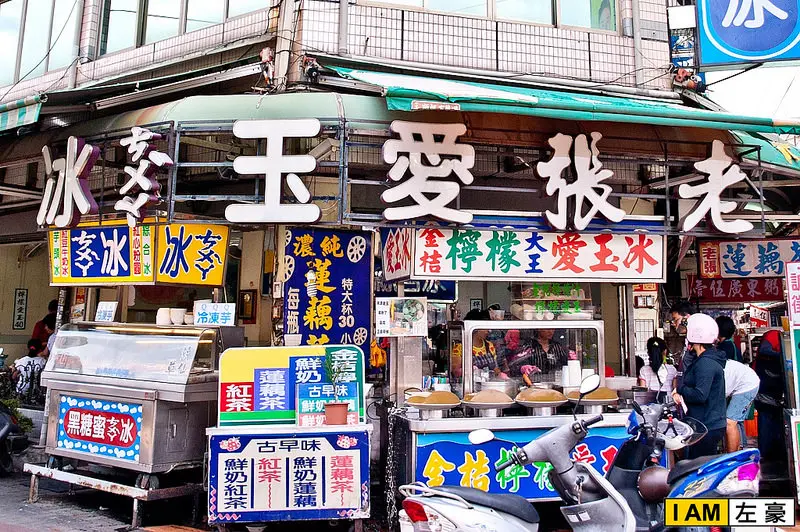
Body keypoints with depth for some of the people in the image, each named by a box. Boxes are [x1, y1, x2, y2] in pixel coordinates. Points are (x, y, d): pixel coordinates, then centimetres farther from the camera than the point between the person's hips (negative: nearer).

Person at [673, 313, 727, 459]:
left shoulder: (706, 363, -19)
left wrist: (680, 389, -10)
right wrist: (682, 394, 6)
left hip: (707, 428, -10)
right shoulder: (709, 359, 15)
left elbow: (700, 395, -26)